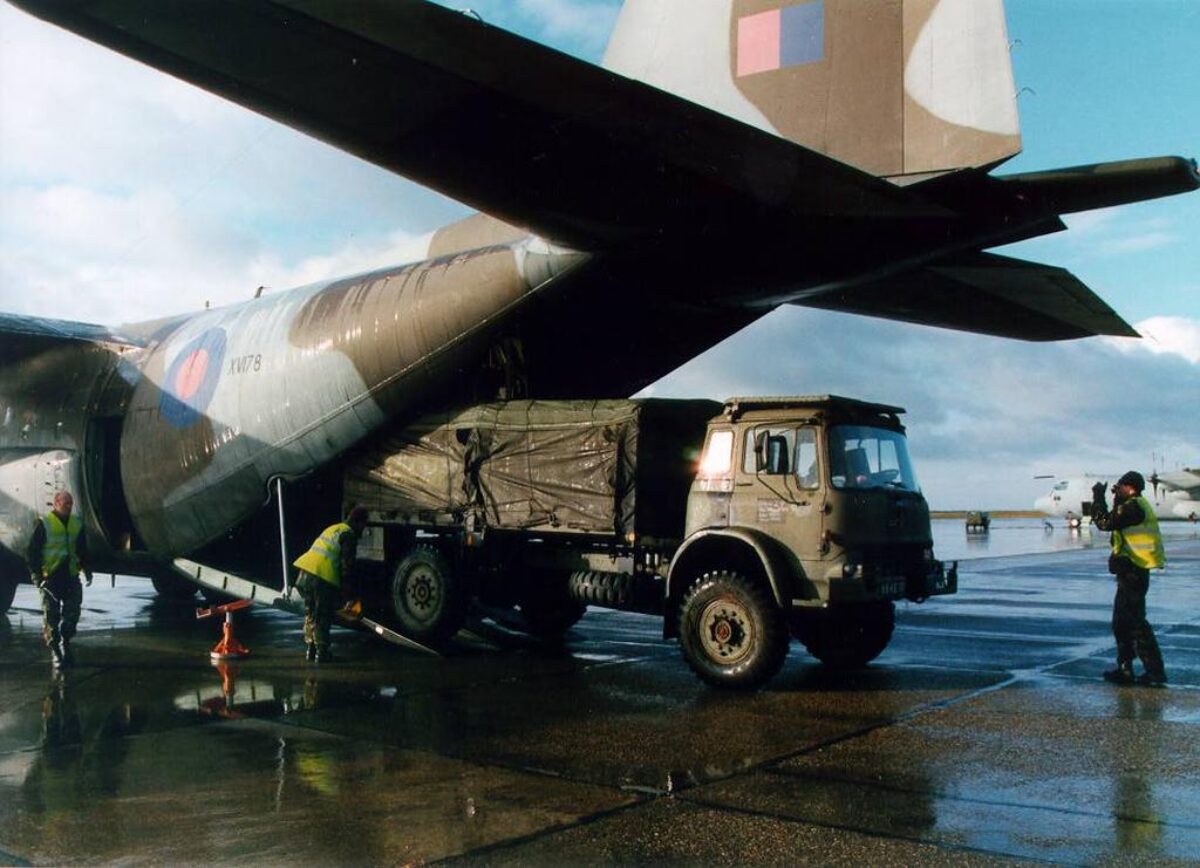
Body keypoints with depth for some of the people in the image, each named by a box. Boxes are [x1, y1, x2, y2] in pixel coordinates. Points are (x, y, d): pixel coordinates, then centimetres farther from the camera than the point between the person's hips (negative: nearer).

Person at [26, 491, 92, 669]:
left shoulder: (77, 524, 10)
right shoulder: (45, 524, -4)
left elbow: (83, 551, 19)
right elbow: (32, 552, -3)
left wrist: (87, 570, 12)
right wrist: (36, 574, -9)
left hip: (71, 577, 4)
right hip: (50, 578, -4)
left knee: (72, 614, 5)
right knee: (51, 617, 1)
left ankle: (65, 646, 22)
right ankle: (55, 651, 8)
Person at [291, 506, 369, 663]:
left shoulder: (333, 529, 23)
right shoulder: (349, 535, -3)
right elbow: (346, 564, -9)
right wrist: (345, 587, -2)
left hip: (306, 573, 8)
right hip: (322, 578, -8)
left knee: (310, 614, 17)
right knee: (323, 617, 1)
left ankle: (310, 649, 24)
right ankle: (322, 653, 4)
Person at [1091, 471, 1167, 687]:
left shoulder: (1134, 506, -17)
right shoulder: (1138, 505, 15)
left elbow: (1106, 523, -20)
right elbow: (1116, 522, 25)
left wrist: (1098, 497, -10)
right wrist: (1117, 500, 17)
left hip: (1133, 572, -11)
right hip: (1131, 572, 11)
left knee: (1136, 623, -7)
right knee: (1122, 623, 16)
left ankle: (1155, 672, -5)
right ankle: (1125, 669, 22)